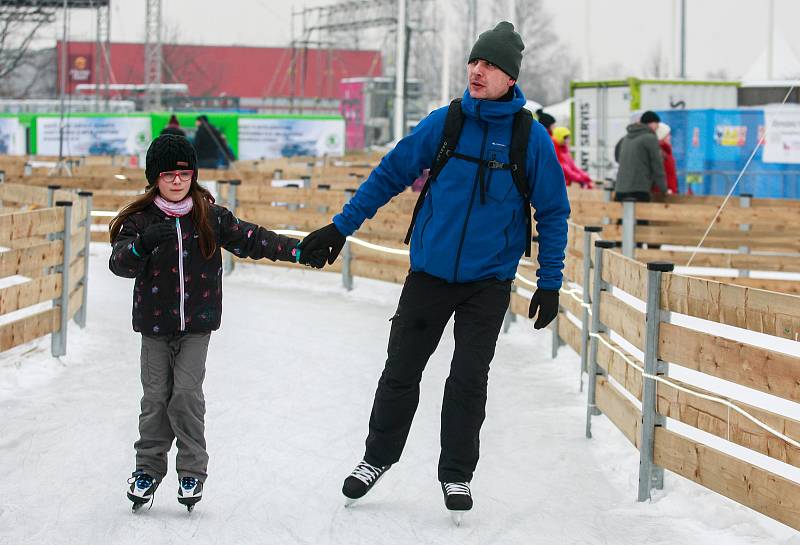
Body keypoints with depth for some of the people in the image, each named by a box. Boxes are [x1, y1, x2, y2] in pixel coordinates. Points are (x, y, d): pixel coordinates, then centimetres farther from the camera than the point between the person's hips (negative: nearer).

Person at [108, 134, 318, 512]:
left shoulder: (210, 218, 0)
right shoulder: (140, 220, -6)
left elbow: (250, 239, 4)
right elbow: (119, 262, -17)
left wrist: (297, 250, -4)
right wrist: (142, 244, -39)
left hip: (197, 324, 0)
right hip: (155, 324, 0)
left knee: (187, 394, -6)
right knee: (156, 397, 2)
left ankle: (192, 471, 6)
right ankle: (148, 470, 16)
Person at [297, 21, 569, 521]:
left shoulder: (531, 137, -8)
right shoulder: (444, 122, -3)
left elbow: (553, 212, 0)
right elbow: (392, 173, 5)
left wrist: (550, 284, -3)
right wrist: (341, 226, 4)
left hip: (488, 280, -2)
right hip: (430, 270, 2)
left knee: (469, 379, 0)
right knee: (401, 369, 9)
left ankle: (457, 475, 16)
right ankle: (378, 457, 27)